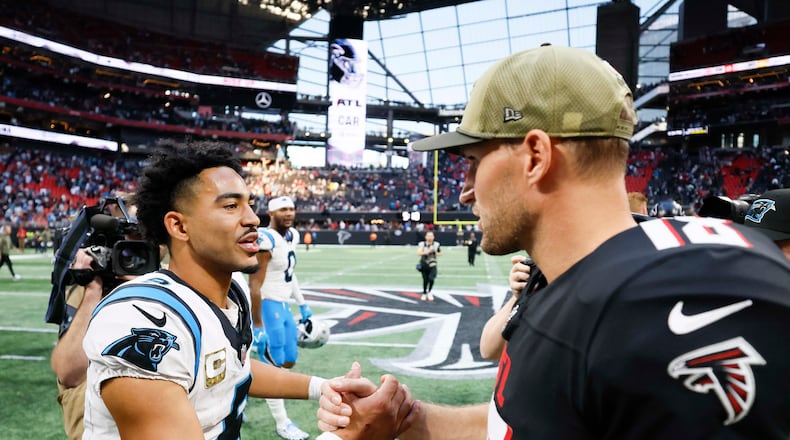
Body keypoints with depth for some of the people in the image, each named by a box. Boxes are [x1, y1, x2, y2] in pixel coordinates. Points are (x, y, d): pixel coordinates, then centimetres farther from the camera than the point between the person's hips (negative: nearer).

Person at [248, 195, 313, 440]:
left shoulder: (292, 236, 7)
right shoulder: (265, 240, -21)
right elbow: (255, 286, -21)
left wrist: (303, 305, 20)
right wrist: (257, 325, -20)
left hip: (283, 307, 9)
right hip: (268, 307, -9)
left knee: (289, 361, 17)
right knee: (273, 367, 3)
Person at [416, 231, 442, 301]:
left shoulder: (436, 244, -2)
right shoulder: (421, 244, -6)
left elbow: (440, 253, 12)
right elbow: (419, 253, -19)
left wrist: (435, 254, -9)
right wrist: (426, 252, -32)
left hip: (432, 265, 0)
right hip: (424, 264, 0)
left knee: (431, 279, -18)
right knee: (425, 280, 8)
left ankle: (429, 292, 6)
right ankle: (424, 293, 30)